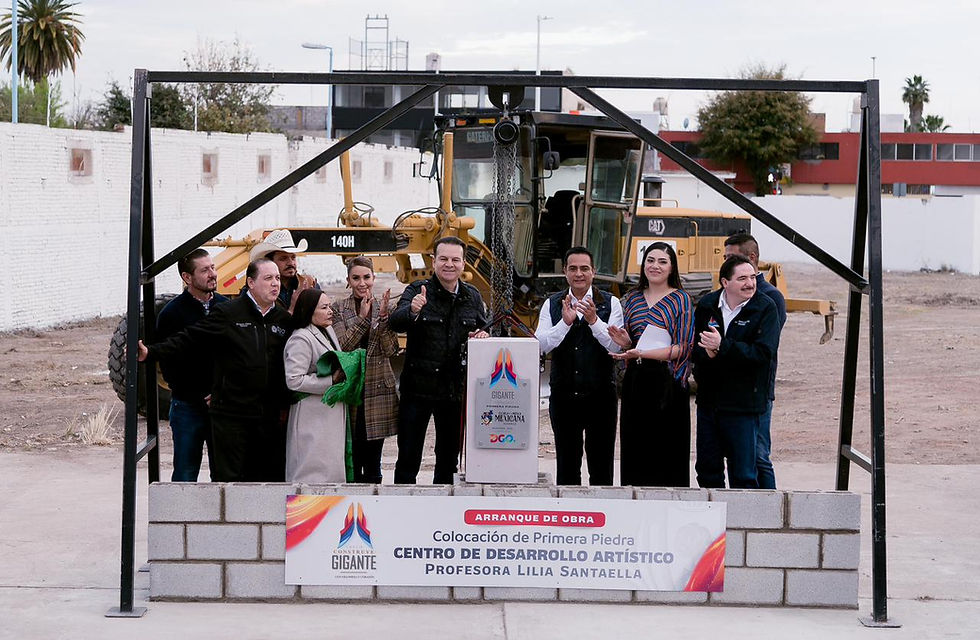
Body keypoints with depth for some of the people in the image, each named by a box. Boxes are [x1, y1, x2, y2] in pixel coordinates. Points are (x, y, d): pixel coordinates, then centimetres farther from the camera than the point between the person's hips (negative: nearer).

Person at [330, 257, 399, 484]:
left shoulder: (385, 307, 7)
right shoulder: (339, 309, 2)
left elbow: (391, 350, -2)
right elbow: (342, 346, -10)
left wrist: (383, 317, -14)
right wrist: (362, 317, -17)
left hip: (378, 389, 2)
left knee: (373, 459, 6)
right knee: (351, 458, -2)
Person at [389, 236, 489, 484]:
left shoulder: (472, 296, 8)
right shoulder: (418, 291, -5)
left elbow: (483, 331, 18)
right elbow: (395, 322, -21)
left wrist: (482, 336, -6)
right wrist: (412, 311, -44)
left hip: (456, 388, 4)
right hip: (418, 387, -4)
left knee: (449, 458, 14)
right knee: (408, 458, 1)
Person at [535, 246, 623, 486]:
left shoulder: (610, 303, 1)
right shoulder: (552, 304, 6)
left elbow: (616, 345, -9)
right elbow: (541, 345, -5)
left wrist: (594, 321, -21)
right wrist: (565, 322, -18)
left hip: (600, 394, -2)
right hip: (563, 394, 2)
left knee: (601, 466, 2)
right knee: (566, 465, 10)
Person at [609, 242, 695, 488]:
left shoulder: (680, 299, 0)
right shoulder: (633, 299, 15)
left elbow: (683, 347, -7)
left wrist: (642, 353, -17)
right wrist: (625, 343, -1)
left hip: (667, 382, -4)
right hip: (636, 382, 5)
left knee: (667, 449, -4)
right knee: (635, 448, 3)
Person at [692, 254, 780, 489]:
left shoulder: (765, 308, -7)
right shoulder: (706, 305, 5)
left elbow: (763, 353, -17)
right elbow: (693, 346, 4)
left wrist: (722, 346, -22)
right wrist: (707, 353, -18)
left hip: (743, 404, -4)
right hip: (708, 399, 4)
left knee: (743, 474, -2)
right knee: (707, 469, 14)